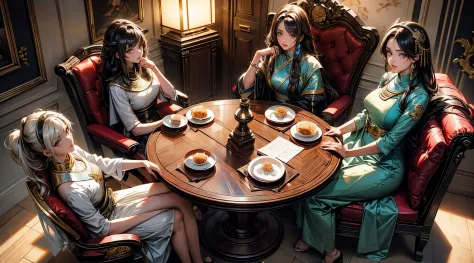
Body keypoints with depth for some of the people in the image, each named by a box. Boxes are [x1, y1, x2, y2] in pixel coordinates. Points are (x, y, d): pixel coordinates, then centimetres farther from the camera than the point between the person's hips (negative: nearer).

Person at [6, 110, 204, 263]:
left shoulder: (71, 152, -14)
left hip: (111, 201, 7)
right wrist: (146, 214, -18)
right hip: (108, 221, -7)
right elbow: (103, 229, -25)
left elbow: (105, 165, 4)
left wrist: (142, 163, -6)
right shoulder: (71, 190, -36)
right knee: (177, 219, -7)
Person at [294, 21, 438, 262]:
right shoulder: (389, 77, 4)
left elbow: (390, 141, -21)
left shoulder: (418, 96, -19)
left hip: (383, 166, -7)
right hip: (359, 145, 7)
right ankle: (313, 237, 8)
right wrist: (339, 129, -5)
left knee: (316, 192, -18)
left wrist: (349, 152, -25)